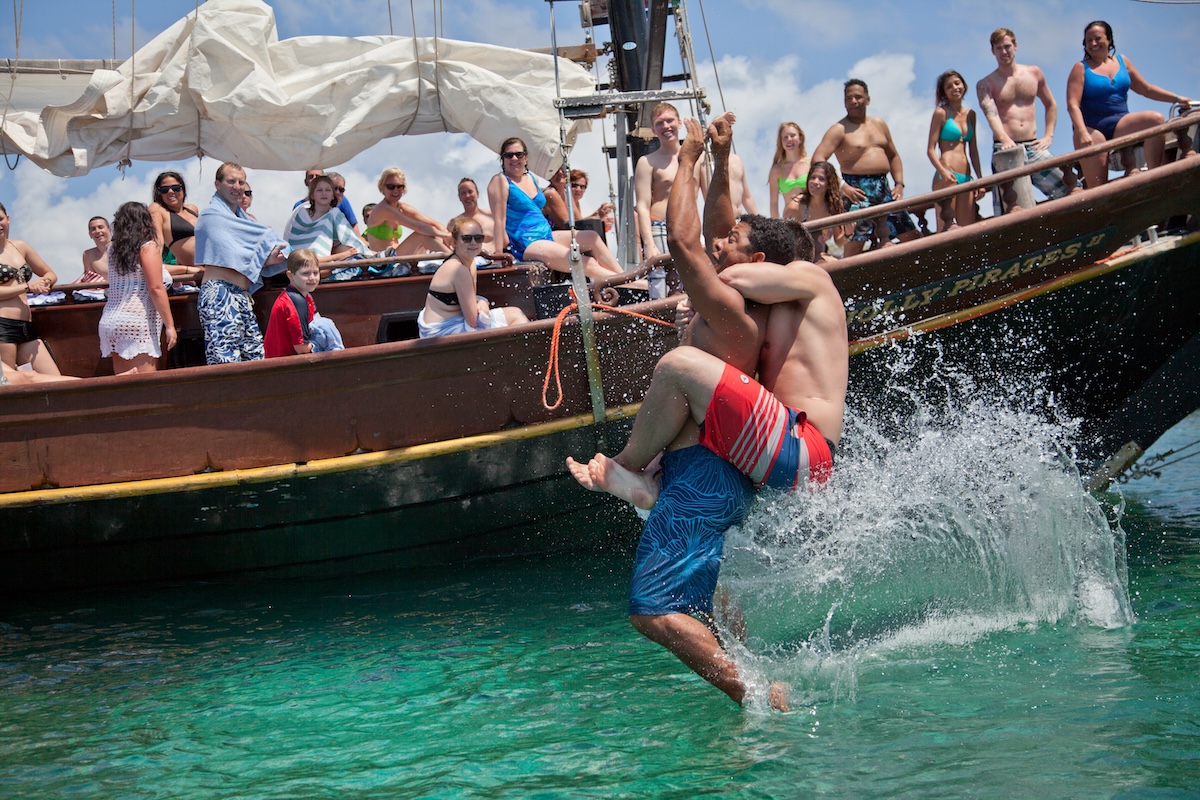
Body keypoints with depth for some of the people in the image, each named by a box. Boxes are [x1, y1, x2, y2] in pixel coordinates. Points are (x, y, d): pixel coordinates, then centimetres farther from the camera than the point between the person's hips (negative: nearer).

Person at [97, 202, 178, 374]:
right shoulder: (148, 247, -4)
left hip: (109, 321, 7)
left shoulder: (113, 249, 16)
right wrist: (170, 325, -8)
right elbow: (156, 289, -11)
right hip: (137, 322, -7)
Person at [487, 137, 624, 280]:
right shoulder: (500, 181, -8)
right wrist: (499, 255, -19)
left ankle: (621, 275, -8)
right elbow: (499, 220, -14)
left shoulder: (532, 178, 16)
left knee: (591, 237, -5)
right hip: (524, 245, -9)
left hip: (546, 235, 9)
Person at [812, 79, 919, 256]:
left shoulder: (879, 125, 17)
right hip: (858, 191, -6)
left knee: (912, 237, 4)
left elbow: (893, 156, 25)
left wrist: (899, 184, 8)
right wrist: (842, 187, -21)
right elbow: (818, 159, -13)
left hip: (883, 188, 6)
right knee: (855, 242, -15)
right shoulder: (840, 129, -2)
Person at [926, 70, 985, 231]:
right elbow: (930, 149, -5)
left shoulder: (970, 114, 17)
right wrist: (942, 171, -21)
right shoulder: (941, 113, 1)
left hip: (965, 178, 6)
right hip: (946, 176, -6)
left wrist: (980, 179, 14)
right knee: (946, 228, -13)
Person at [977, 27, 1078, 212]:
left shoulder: (1034, 73, 14)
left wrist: (1049, 136, 10)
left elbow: (1051, 105, 25)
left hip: (1034, 147, 4)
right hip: (1006, 149, -4)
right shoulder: (985, 84, 3)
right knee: (1012, 210, -15)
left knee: (1071, 184, -6)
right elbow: (990, 112, -15)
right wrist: (1004, 139, -34)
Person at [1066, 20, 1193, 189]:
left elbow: (1146, 89, 21)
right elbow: (1073, 105, -10)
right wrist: (1082, 133, -26)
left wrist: (1176, 98, 12)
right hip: (1092, 129, -3)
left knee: (1156, 119, -24)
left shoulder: (1122, 61, 15)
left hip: (1120, 124, 3)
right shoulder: (1081, 69, 1)